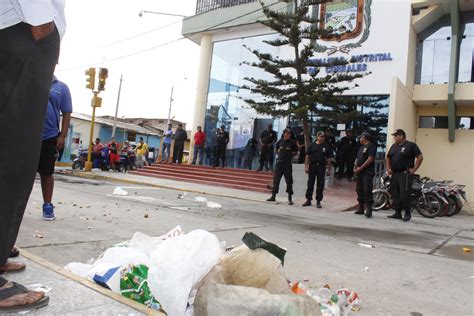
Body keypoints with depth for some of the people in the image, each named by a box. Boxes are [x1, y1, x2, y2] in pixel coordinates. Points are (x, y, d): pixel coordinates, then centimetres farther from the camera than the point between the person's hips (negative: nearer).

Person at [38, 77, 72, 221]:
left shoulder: (61, 87, 4)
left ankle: (47, 205, 17)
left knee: (47, 173, 7)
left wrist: (62, 136, -5)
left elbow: (66, 114, 3)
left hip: (49, 137, -1)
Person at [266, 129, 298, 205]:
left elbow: (296, 152, 8)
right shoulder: (280, 141, 7)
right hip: (279, 162, 3)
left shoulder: (292, 142, -1)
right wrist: (278, 152, 8)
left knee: (289, 181, 2)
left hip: (288, 164, -3)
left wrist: (291, 154, -4)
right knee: (276, 179, 4)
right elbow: (277, 148, 23)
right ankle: (273, 196, 13)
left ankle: (290, 198, 10)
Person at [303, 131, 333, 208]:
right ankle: (308, 200, 16)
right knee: (310, 184, 5)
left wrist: (329, 169, 3)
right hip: (312, 165, -1)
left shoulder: (325, 147, 8)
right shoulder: (312, 145, 4)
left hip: (321, 167, 1)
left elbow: (328, 159, 8)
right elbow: (307, 156, 3)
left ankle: (318, 201, 11)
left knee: (320, 185, 3)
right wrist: (306, 167, -5)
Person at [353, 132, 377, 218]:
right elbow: (357, 158, 21)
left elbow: (370, 159, -16)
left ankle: (369, 210, -11)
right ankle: (361, 209, 17)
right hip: (360, 172, 9)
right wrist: (355, 167, 2)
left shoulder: (371, 146, -6)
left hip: (367, 173, -9)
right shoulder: (361, 147, 21)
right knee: (359, 190, 10)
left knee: (367, 191, -12)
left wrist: (360, 168, -16)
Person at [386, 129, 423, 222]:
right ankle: (397, 213, 16)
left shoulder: (411, 145, -4)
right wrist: (388, 168, 13)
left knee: (404, 195, -10)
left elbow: (420, 157, -8)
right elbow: (388, 157, 26)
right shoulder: (394, 146, 16)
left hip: (405, 174, -7)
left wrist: (414, 169, -12)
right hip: (394, 174, 7)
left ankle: (407, 213, 2)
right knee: (395, 194, 8)